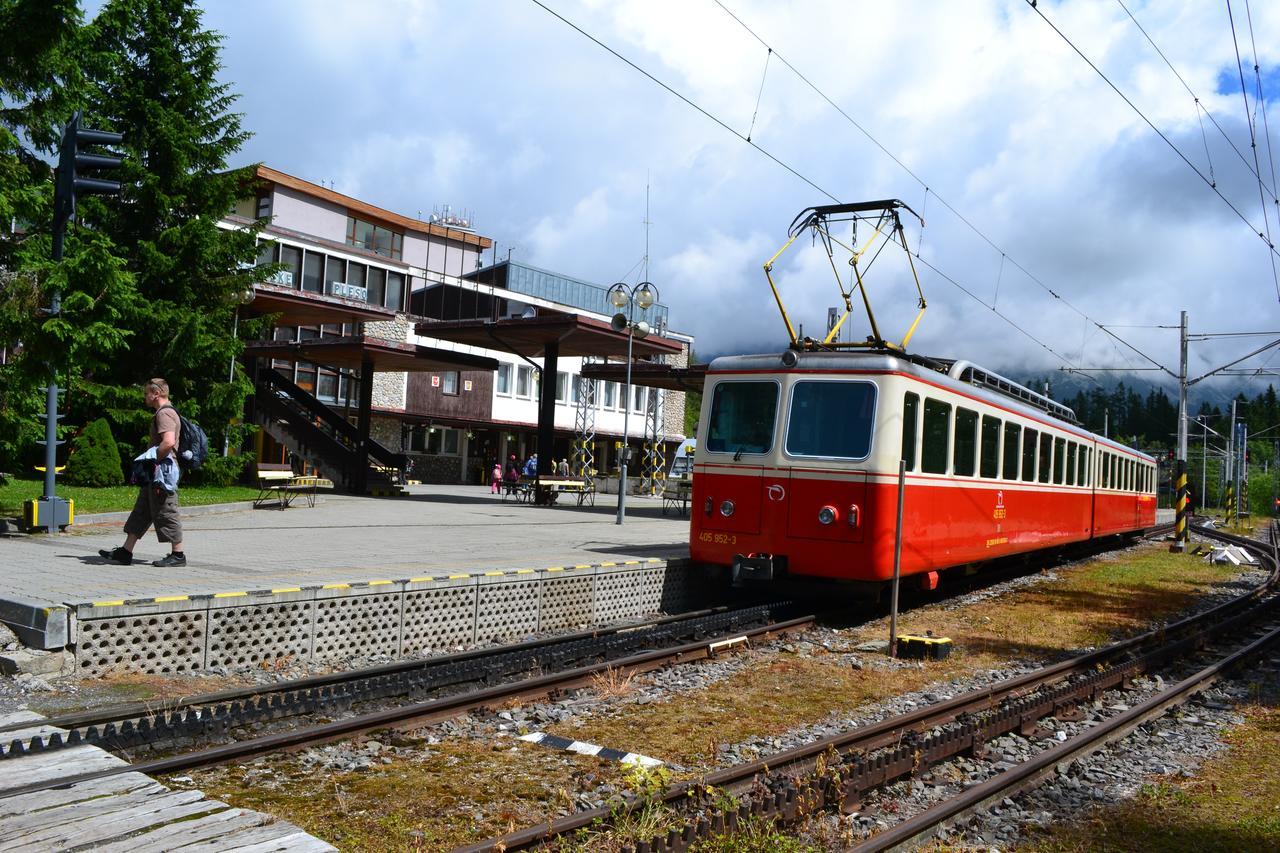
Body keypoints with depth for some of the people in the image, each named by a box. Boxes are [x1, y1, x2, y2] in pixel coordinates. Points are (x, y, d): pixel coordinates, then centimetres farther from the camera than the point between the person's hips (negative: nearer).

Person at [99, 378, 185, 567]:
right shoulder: (162, 413, 20)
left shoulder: (165, 413, -14)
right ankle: (125, 552, 17)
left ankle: (178, 554, 2)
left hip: (161, 471, -11)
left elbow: (168, 442, -28)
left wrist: (153, 460, -18)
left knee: (166, 513, -5)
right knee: (141, 511, 12)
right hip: (155, 473, 11)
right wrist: (150, 460, 17)